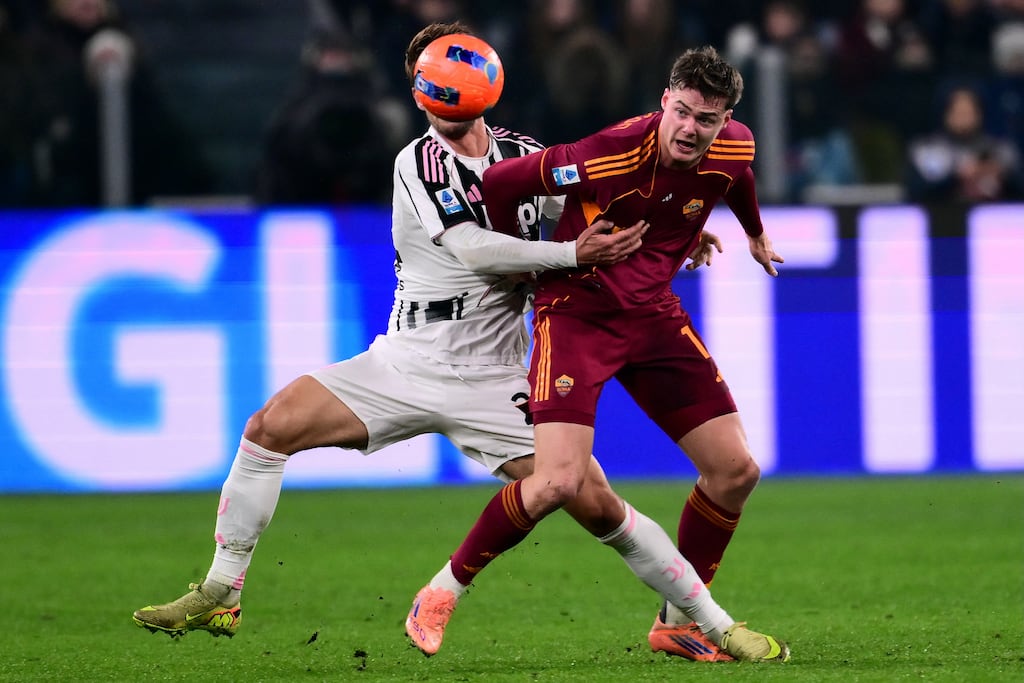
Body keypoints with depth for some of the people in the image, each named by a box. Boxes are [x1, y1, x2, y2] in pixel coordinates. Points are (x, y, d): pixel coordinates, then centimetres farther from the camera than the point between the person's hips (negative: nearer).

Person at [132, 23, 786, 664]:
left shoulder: (525, 155, 3)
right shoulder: (418, 162, -6)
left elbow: (599, 216, 15)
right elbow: (472, 250, -20)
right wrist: (572, 253, -28)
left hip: (493, 382, 0)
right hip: (405, 364, 0)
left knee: (598, 506, -9)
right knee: (271, 427, -13)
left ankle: (717, 624, 4)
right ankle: (219, 597, -1)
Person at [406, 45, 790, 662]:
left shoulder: (734, 149, -7)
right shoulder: (613, 154, -26)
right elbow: (499, 182, -18)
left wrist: (755, 233, 40)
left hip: (653, 313, 6)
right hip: (577, 306, -6)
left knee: (737, 472, 1)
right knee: (559, 482, -21)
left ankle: (678, 622, 18)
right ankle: (442, 593, 0)